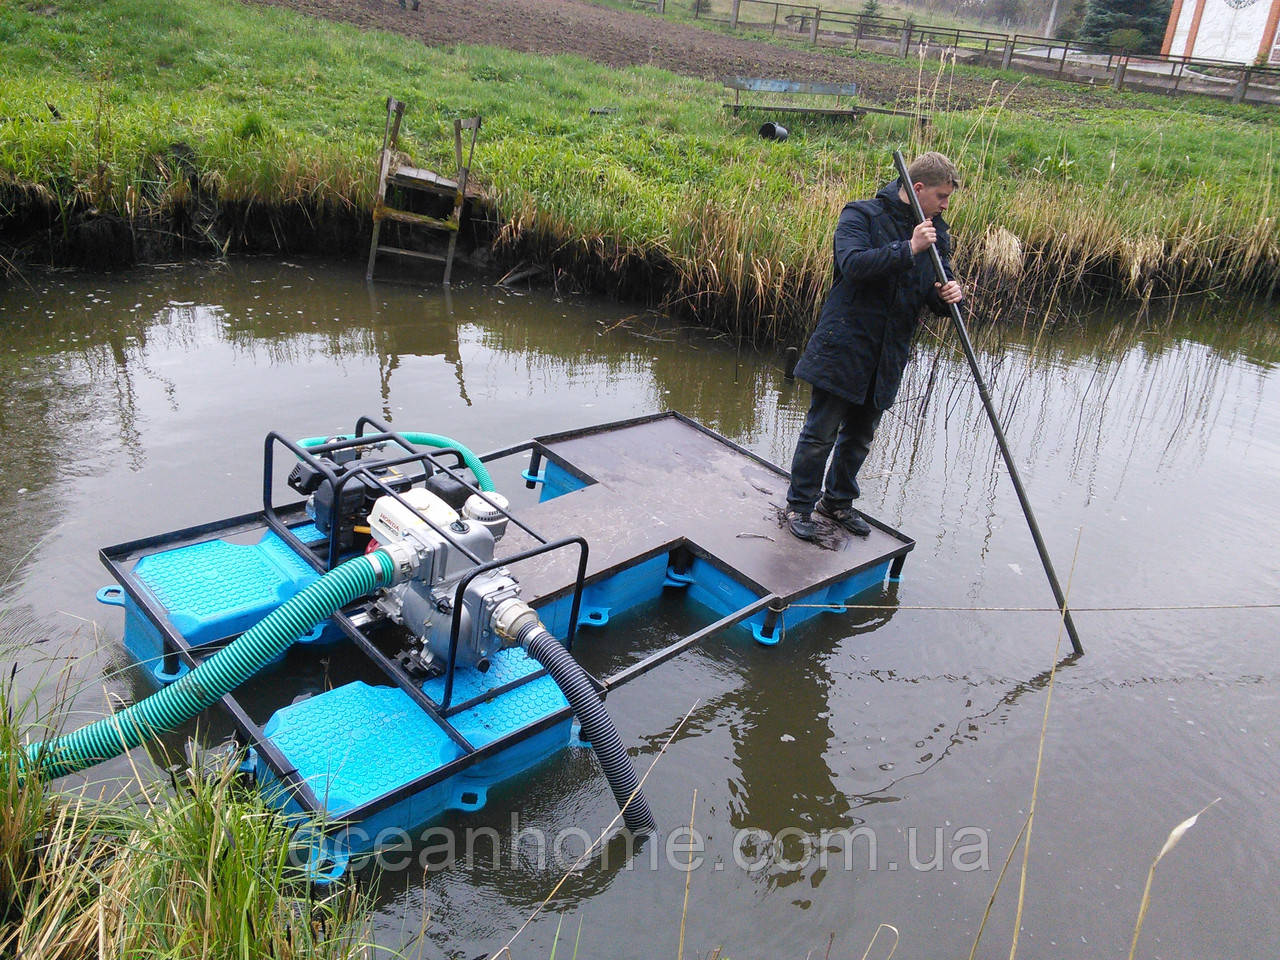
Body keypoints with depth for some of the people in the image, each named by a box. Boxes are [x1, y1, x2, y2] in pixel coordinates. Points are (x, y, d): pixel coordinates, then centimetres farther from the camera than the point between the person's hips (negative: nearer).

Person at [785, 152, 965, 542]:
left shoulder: (935, 232, 11)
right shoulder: (862, 215, -7)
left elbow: (937, 291, 11)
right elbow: (854, 263, -24)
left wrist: (949, 295, -12)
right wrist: (908, 249, -26)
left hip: (888, 358, 6)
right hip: (843, 346, -6)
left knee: (860, 436, 17)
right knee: (821, 432, 1)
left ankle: (838, 500, 34)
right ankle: (799, 505, 16)